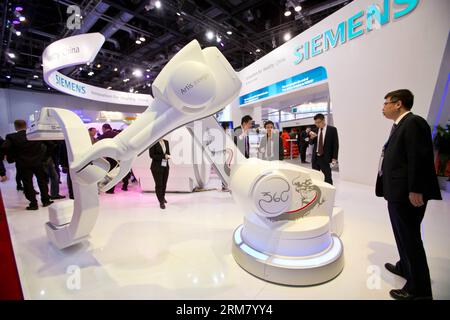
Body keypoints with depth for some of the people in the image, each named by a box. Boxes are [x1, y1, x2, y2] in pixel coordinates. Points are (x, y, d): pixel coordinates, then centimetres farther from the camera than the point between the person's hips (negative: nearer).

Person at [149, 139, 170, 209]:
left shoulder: (166, 142, 7)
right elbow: (151, 155, -13)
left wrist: (168, 156, -9)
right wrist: (163, 156, -19)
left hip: (165, 166, 5)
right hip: (157, 167, -5)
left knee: (164, 184, 15)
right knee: (159, 184, 0)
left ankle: (162, 197, 39)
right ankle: (161, 202, 13)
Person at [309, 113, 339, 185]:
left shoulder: (332, 129, -4)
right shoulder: (316, 129, 7)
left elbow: (335, 144, -4)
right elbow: (311, 143, 11)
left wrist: (334, 158, -9)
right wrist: (311, 137, -11)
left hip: (325, 158, -4)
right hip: (315, 157, 5)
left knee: (327, 178, 0)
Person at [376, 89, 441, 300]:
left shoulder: (414, 123, -13)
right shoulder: (401, 125, 16)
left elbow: (420, 158, -21)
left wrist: (415, 190, -22)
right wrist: (389, 189, 18)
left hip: (408, 194, -10)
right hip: (397, 192, 10)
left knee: (410, 238, 1)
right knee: (403, 235, 23)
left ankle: (419, 289, 16)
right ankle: (405, 267, 42)